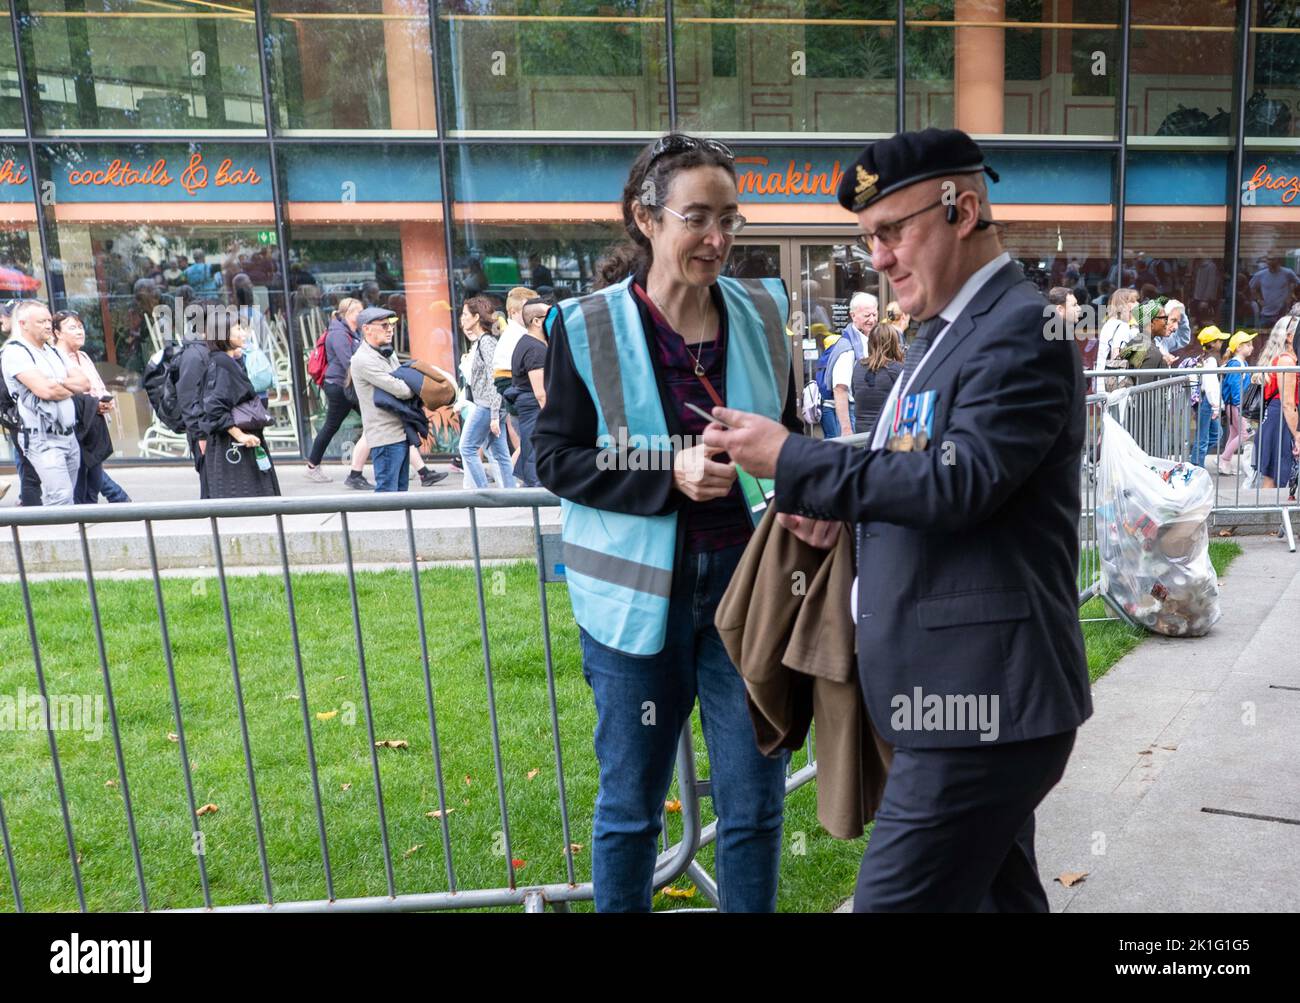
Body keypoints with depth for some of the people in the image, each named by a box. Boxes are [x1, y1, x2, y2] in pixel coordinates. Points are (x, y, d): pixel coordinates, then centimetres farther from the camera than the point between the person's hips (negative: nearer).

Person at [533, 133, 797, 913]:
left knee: (755, 802, 11)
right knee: (630, 804, 14)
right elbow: (555, 456, -5)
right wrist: (669, 474, -18)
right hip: (639, 591, -2)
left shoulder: (761, 313, 3)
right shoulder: (588, 328, -6)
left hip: (746, 583, 3)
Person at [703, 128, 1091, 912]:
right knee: (998, 895, 21)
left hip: (980, 691, -10)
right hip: (965, 684, 10)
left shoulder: (1021, 329, -14)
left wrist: (791, 459, -20)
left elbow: (960, 481, -24)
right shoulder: (949, 329, 16)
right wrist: (840, 506, 2)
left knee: (897, 899, -4)